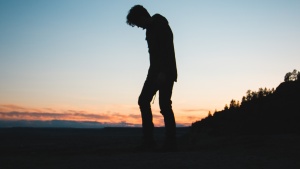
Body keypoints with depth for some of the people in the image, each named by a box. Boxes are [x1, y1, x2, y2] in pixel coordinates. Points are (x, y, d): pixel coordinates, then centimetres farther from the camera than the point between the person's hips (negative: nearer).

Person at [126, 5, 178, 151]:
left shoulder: (161, 26, -9)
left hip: (165, 73, -9)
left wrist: (163, 72, -26)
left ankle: (171, 142, -5)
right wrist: (155, 73, 18)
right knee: (143, 100, 1)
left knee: (164, 105, -11)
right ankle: (148, 140, 1)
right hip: (155, 73, 9)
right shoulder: (150, 29, 19)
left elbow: (167, 50, -19)